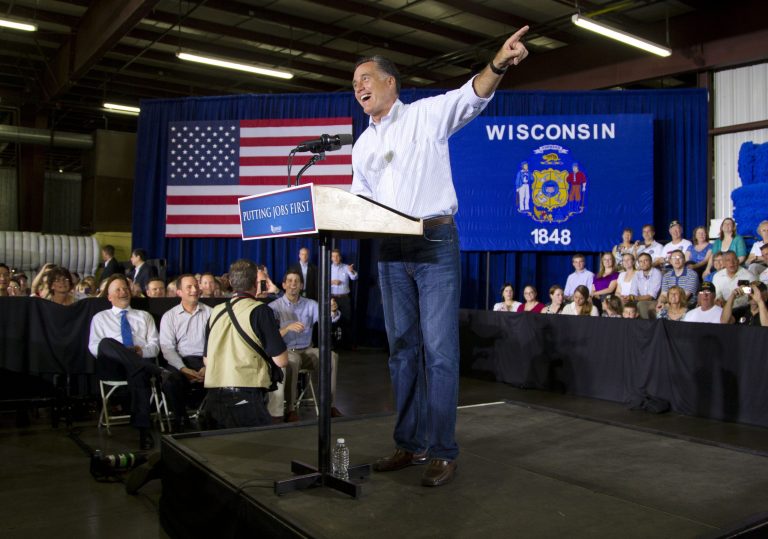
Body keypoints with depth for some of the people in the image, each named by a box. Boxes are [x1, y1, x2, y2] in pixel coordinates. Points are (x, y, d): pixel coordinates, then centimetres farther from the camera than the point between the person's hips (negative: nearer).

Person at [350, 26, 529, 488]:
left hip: (435, 241, -6)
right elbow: (359, 203, 21)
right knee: (402, 348, 9)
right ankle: (410, 444, 19)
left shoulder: (427, 114, 2)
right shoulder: (363, 145, 19)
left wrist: (497, 65, -33)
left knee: (439, 349, -7)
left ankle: (443, 451, 1)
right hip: (390, 250, 6)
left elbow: (471, 98, -14)